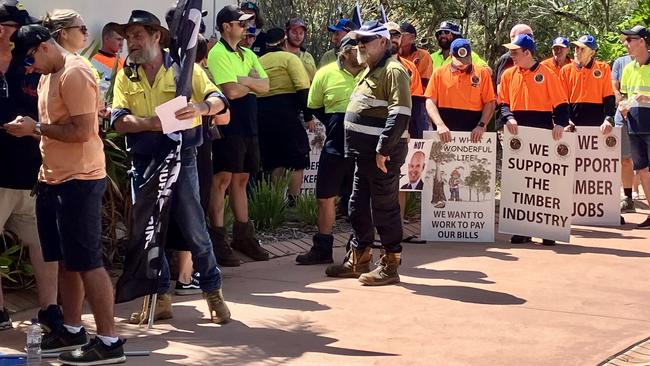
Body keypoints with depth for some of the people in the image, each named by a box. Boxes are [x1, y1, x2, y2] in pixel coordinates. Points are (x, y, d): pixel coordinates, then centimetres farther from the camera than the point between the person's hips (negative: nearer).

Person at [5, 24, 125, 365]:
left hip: (78, 181, -10)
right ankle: (72, 330, 26)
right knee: (66, 260, 15)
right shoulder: (48, 76, 15)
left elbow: (82, 132, -22)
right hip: (53, 179, 10)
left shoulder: (74, 74, -16)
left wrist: (36, 127, -14)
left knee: (87, 262, -7)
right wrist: (31, 129, 3)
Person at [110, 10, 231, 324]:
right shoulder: (125, 77, 7)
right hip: (143, 162, 3)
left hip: (181, 159, -3)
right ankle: (160, 298, 17)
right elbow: (119, 120, -5)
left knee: (194, 229, 0)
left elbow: (218, 100, -8)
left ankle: (213, 292, 13)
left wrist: (200, 107, -31)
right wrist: (150, 123, -23)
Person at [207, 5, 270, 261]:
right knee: (223, 179, -6)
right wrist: (253, 83, 0)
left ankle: (242, 236, 17)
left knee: (241, 178, 12)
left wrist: (243, 81, -12)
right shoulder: (217, 54, -8)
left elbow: (265, 86, 5)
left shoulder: (248, 54, 16)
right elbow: (231, 91, -18)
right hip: (228, 123, -8)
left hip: (248, 123, 8)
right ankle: (217, 238, -2)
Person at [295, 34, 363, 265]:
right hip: (335, 146, 2)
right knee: (326, 197, 7)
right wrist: (335, 125, 6)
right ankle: (322, 248, 18)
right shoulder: (326, 74, 0)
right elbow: (314, 106, 12)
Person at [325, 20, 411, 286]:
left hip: (383, 155, -10)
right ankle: (359, 259, 26)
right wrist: (356, 149, 18)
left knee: (384, 209, -3)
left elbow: (400, 114, -22)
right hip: (364, 154, 10)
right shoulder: (370, 71, 19)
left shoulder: (393, 71, -13)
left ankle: (390, 266, 5)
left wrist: (383, 149, -25)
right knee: (359, 207, 15)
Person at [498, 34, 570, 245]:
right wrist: (508, 118, -10)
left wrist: (560, 124, -19)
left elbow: (560, 103, -3)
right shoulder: (508, 75, 8)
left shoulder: (546, 74, -3)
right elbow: (503, 102, 10)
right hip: (517, 135, 4)